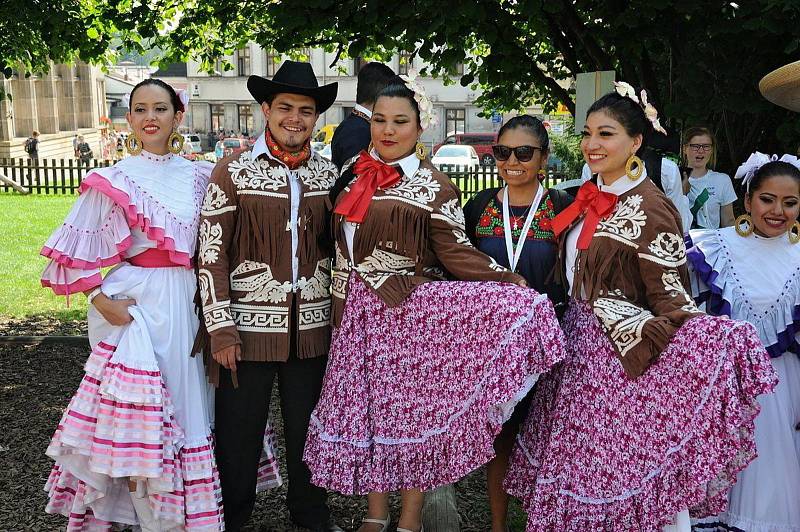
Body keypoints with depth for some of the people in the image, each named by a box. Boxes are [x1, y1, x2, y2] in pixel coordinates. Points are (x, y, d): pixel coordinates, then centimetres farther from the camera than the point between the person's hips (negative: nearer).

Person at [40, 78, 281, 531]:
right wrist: (101, 299, -13)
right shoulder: (114, 180, -3)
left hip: (186, 302, 4)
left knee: (185, 399, 10)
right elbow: (75, 253, -3)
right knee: (140, 409, 1)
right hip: (135, 302, -4)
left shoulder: (197, 176, 8)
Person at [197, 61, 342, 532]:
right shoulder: (234, 171, -6)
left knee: (309, 429, 16)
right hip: (249, 327, -3)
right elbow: (211, 254, -7)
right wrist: (222, 329, -11)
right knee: (239, 434, 8)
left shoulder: (330, 174, 6)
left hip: (313, 328, 3)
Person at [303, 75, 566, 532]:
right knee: (365, 410, 9)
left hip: (411, 312, -5)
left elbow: (455, 252, -9)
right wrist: (341, 306, 15)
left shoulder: (433, 186, -4)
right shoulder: (351, 173, 10)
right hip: (358, 313, 5)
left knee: (412, 411, -1)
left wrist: (513, 284, -20)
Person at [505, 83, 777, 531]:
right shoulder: (590, 198, 7)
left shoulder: (649, 208, -16)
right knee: (581, 454, 14)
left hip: (625, 352, -7)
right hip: (580, 343, 7)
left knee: (623, 459, 1)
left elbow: (670, 297, -17)